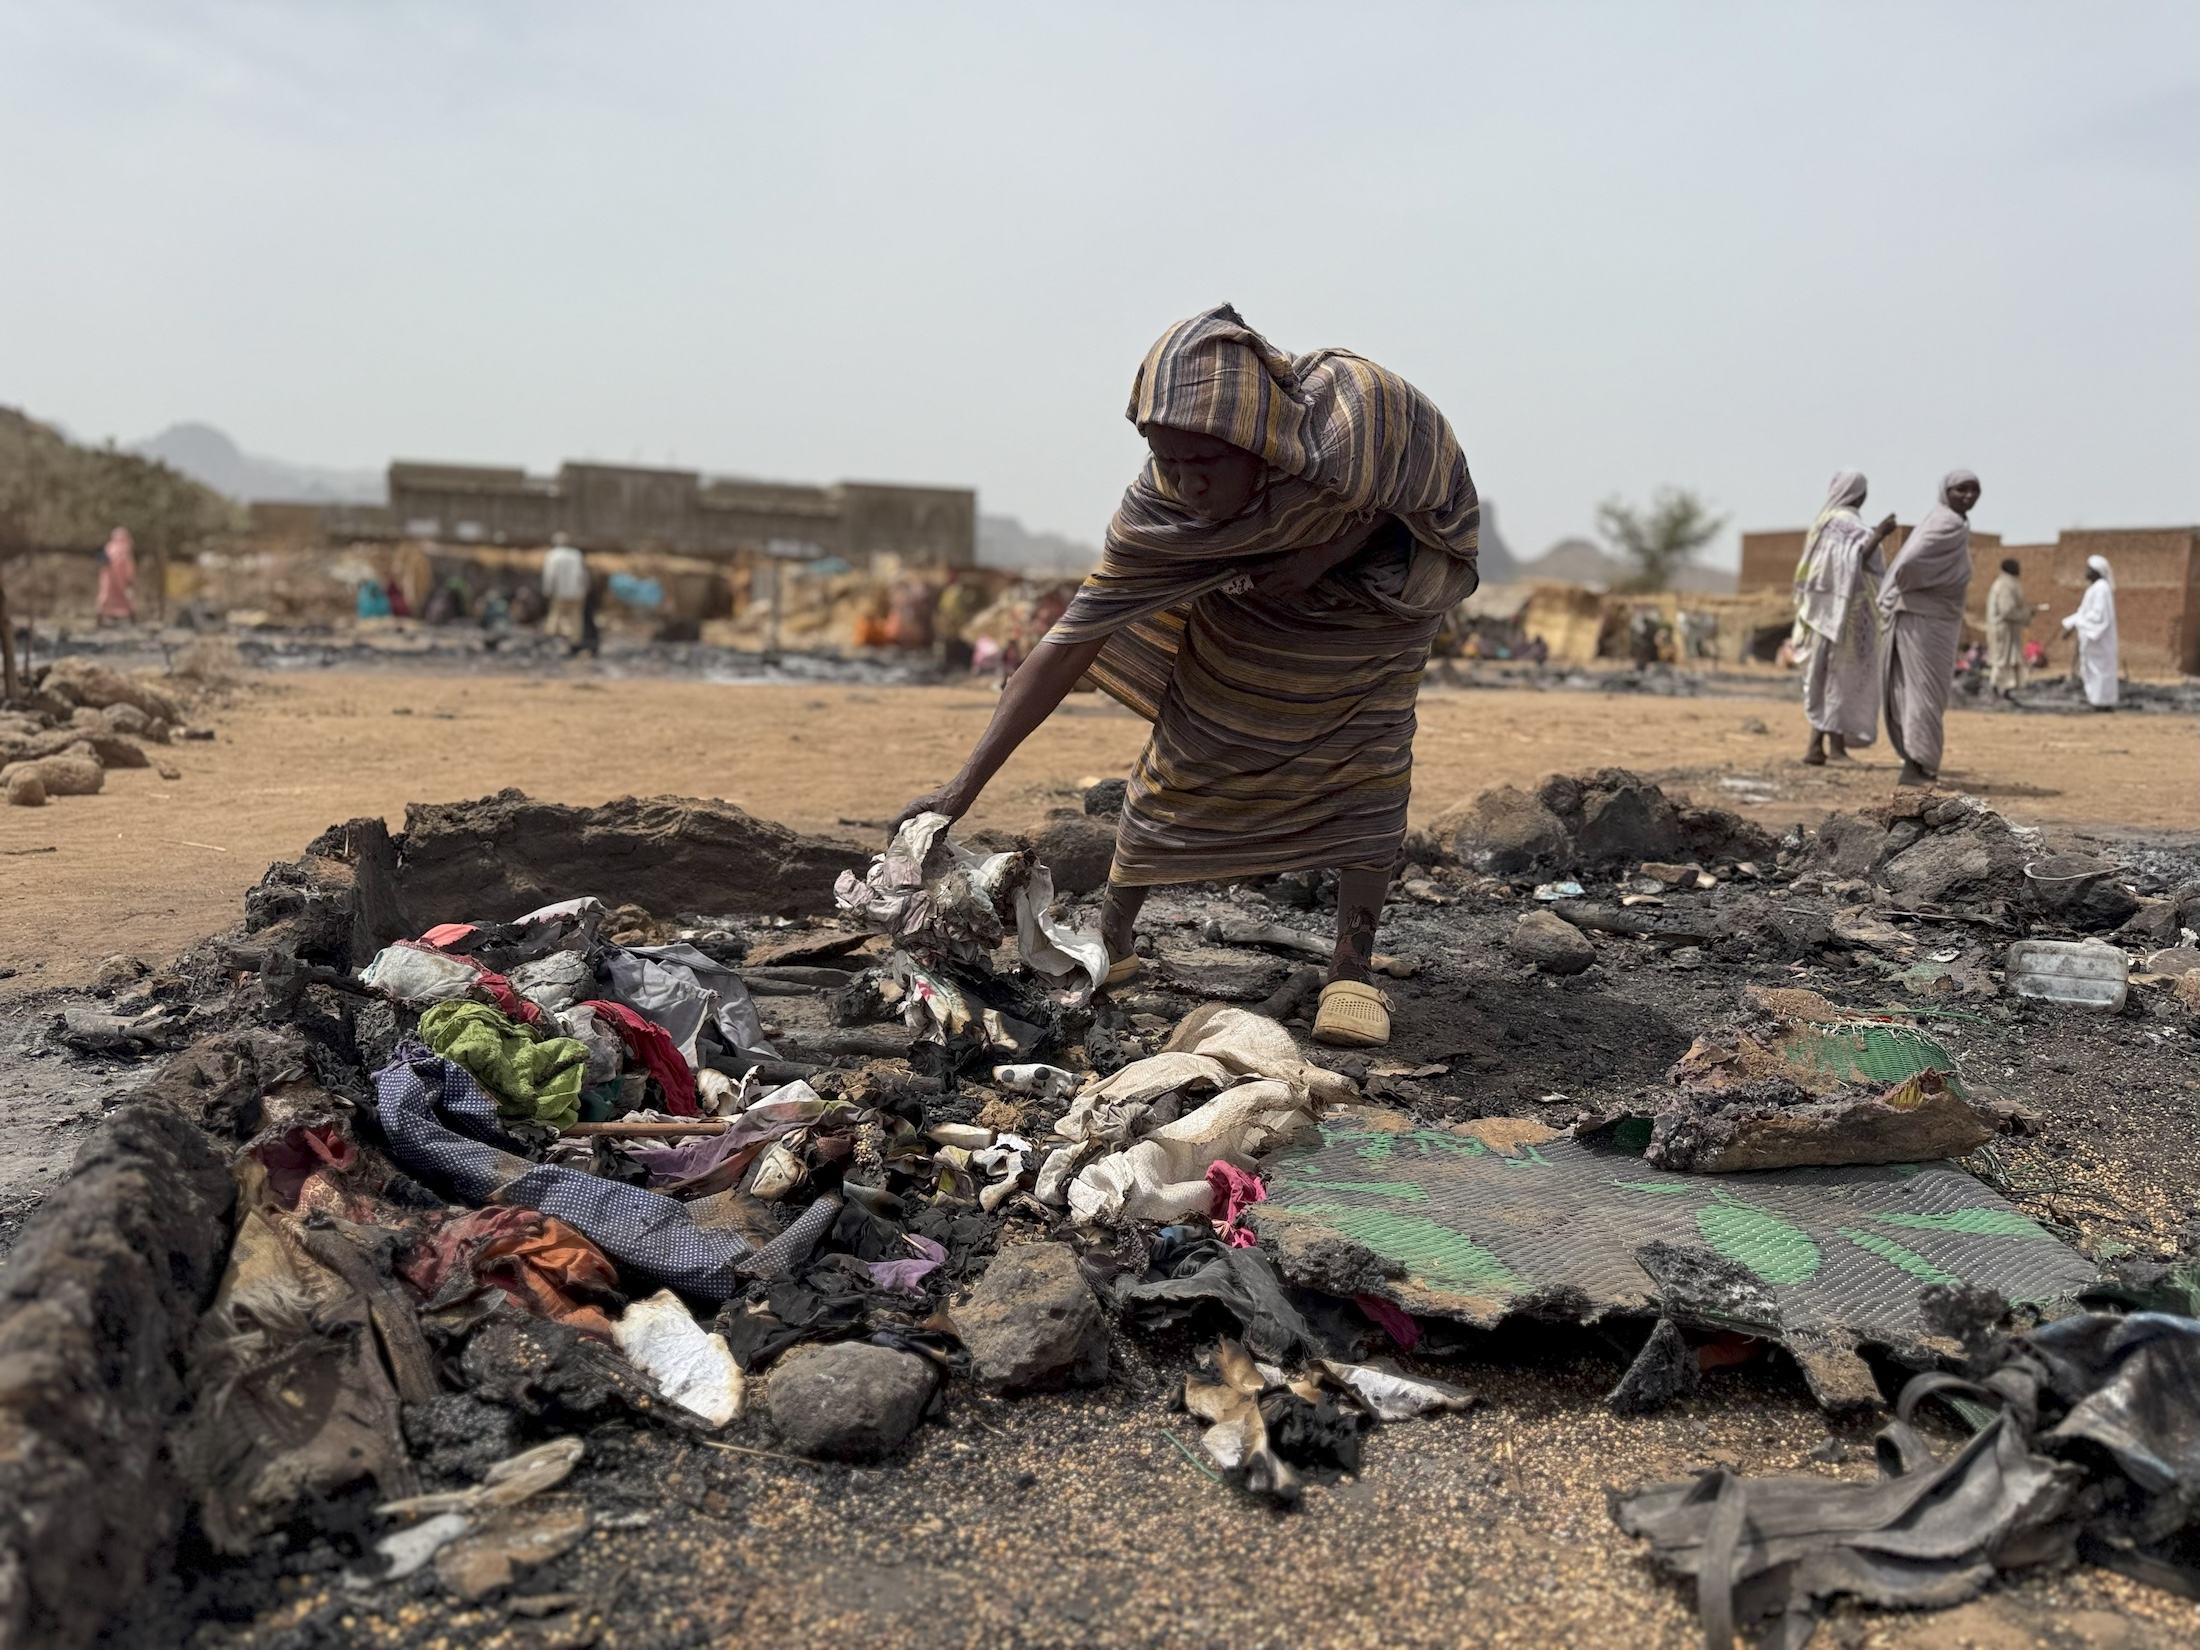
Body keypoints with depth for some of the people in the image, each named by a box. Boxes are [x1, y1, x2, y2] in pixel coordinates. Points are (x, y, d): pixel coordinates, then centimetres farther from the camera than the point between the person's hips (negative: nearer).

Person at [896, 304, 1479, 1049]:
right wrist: (965, 785, -37)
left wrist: (1332, 550, -31)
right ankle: (1112, 939, 13)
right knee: (1185, 745, -3)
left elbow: (1440, 483, -18)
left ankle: (1353, 965, -7)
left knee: (1368, 753, -16)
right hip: (1241, 599, 1)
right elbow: (1073, 639, -33)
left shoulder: (1358, 409, -42)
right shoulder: (1159, 505, -35)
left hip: (1377, 574, -1)